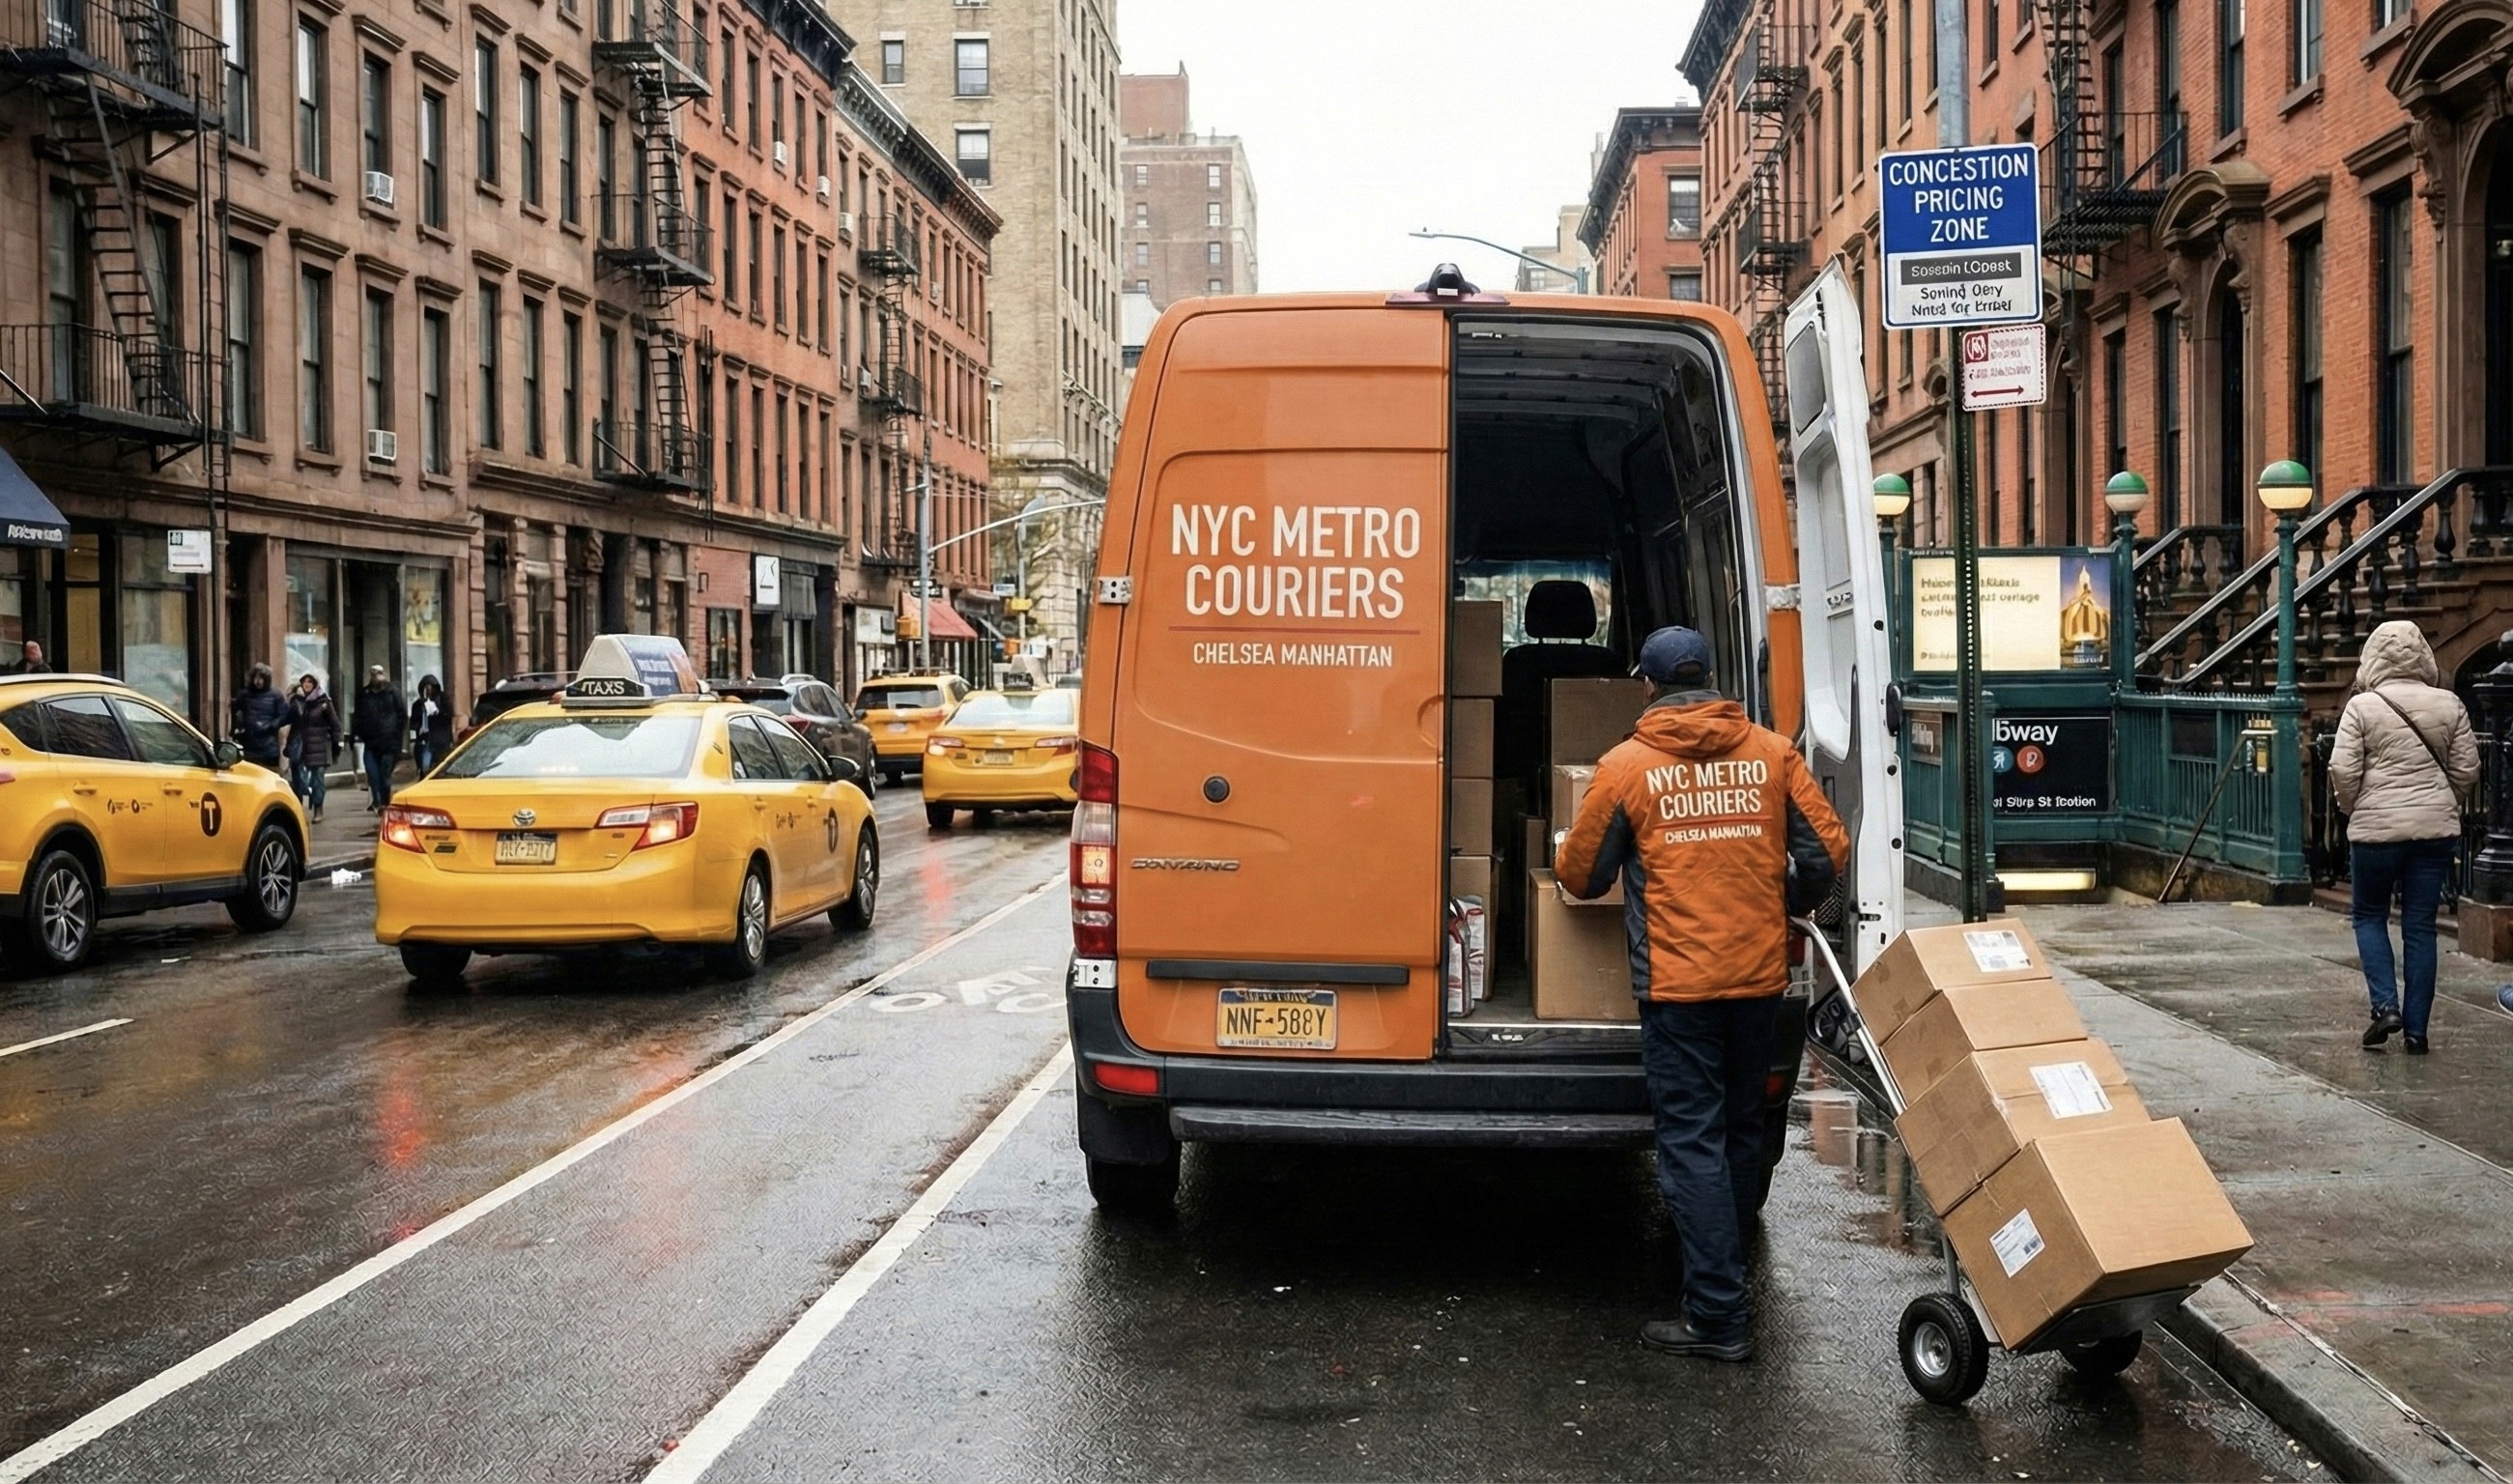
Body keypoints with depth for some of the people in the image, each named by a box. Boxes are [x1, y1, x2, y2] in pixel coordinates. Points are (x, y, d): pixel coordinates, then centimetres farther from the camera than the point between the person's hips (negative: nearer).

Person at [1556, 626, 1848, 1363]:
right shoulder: (1772, 753, 2)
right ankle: (1724, 1268, 34)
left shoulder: (1627, 765, -6)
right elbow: (1827, 850, 3)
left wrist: (1577, 870, 25)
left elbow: (1580, 875, 1)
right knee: (1741, 1132, 19)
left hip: (1678, 984, -4)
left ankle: (1718, 1317, -1)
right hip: (1760, 977, 4)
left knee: (1693, 1144, 0)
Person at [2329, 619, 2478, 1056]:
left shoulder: (2362, 707, -7)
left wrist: (2352, 808, 8)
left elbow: (2343, 770, -10)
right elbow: (2467, 769, 6)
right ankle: (2416, 1030, 9)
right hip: (2436, 828, 3)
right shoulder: (2449, 705, 3)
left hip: (2376, 828, -3)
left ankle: (2385, 1004, -1)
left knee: (2369, 915, 15)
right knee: (2421, 927, 7)